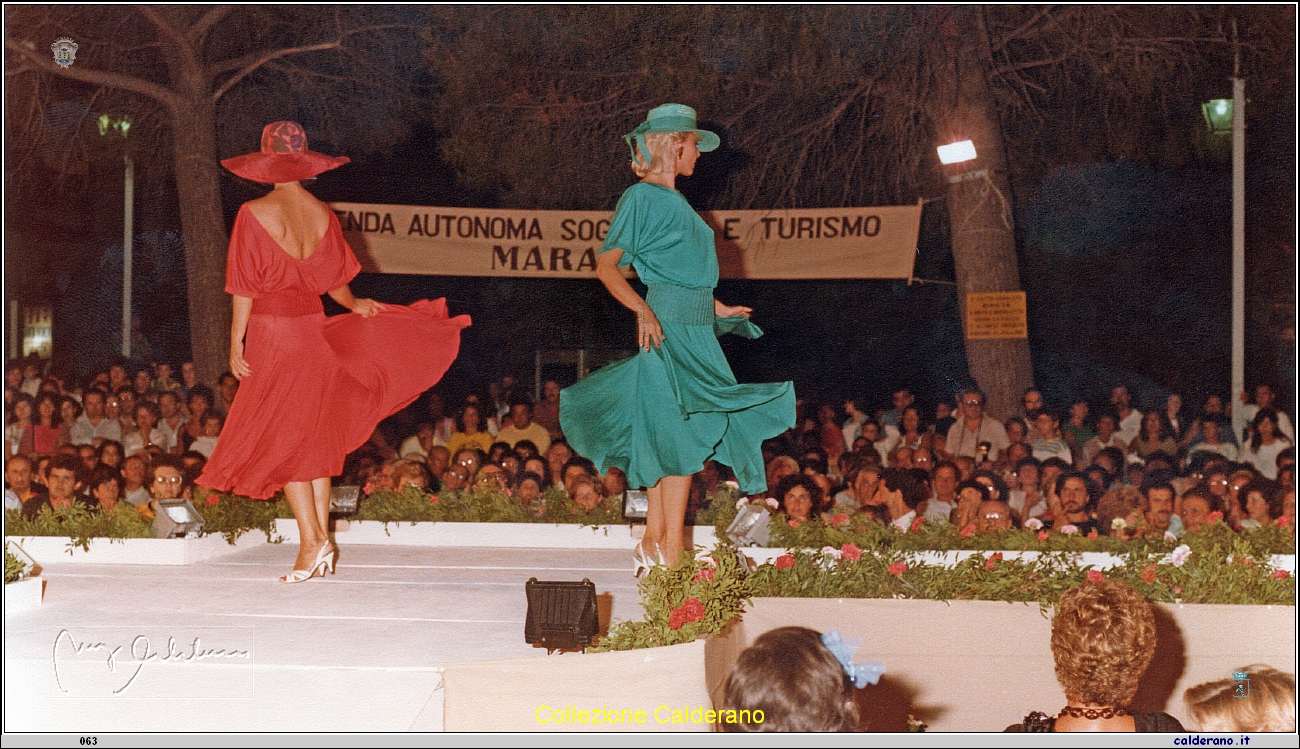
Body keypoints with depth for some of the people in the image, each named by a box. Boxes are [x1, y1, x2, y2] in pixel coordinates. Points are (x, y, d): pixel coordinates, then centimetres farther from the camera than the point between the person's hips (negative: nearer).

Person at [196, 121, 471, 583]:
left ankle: (312, 540, -8)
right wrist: (354, 305, 26)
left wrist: (236, 342, -5)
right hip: (313, 327, 4)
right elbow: (336, 280, 7)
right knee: (314, 436, 12)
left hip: (270, 331, -4)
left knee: (280, 438, 0)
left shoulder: (254, 214, -11)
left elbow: (245, 286, -10)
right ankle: (322, 538, 13)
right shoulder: (322, 213, 1)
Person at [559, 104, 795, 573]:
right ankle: (671, 551, -9)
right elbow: (606, 265, -14)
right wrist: (643, 311, -24)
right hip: (669, 328, -9)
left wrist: (719, 309, 27)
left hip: (694, 329, 9)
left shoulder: (675, 201, 18)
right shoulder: (642, 197, -8)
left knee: (666, 438, 10)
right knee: (681, 434, -10)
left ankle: (654, 541, 15)